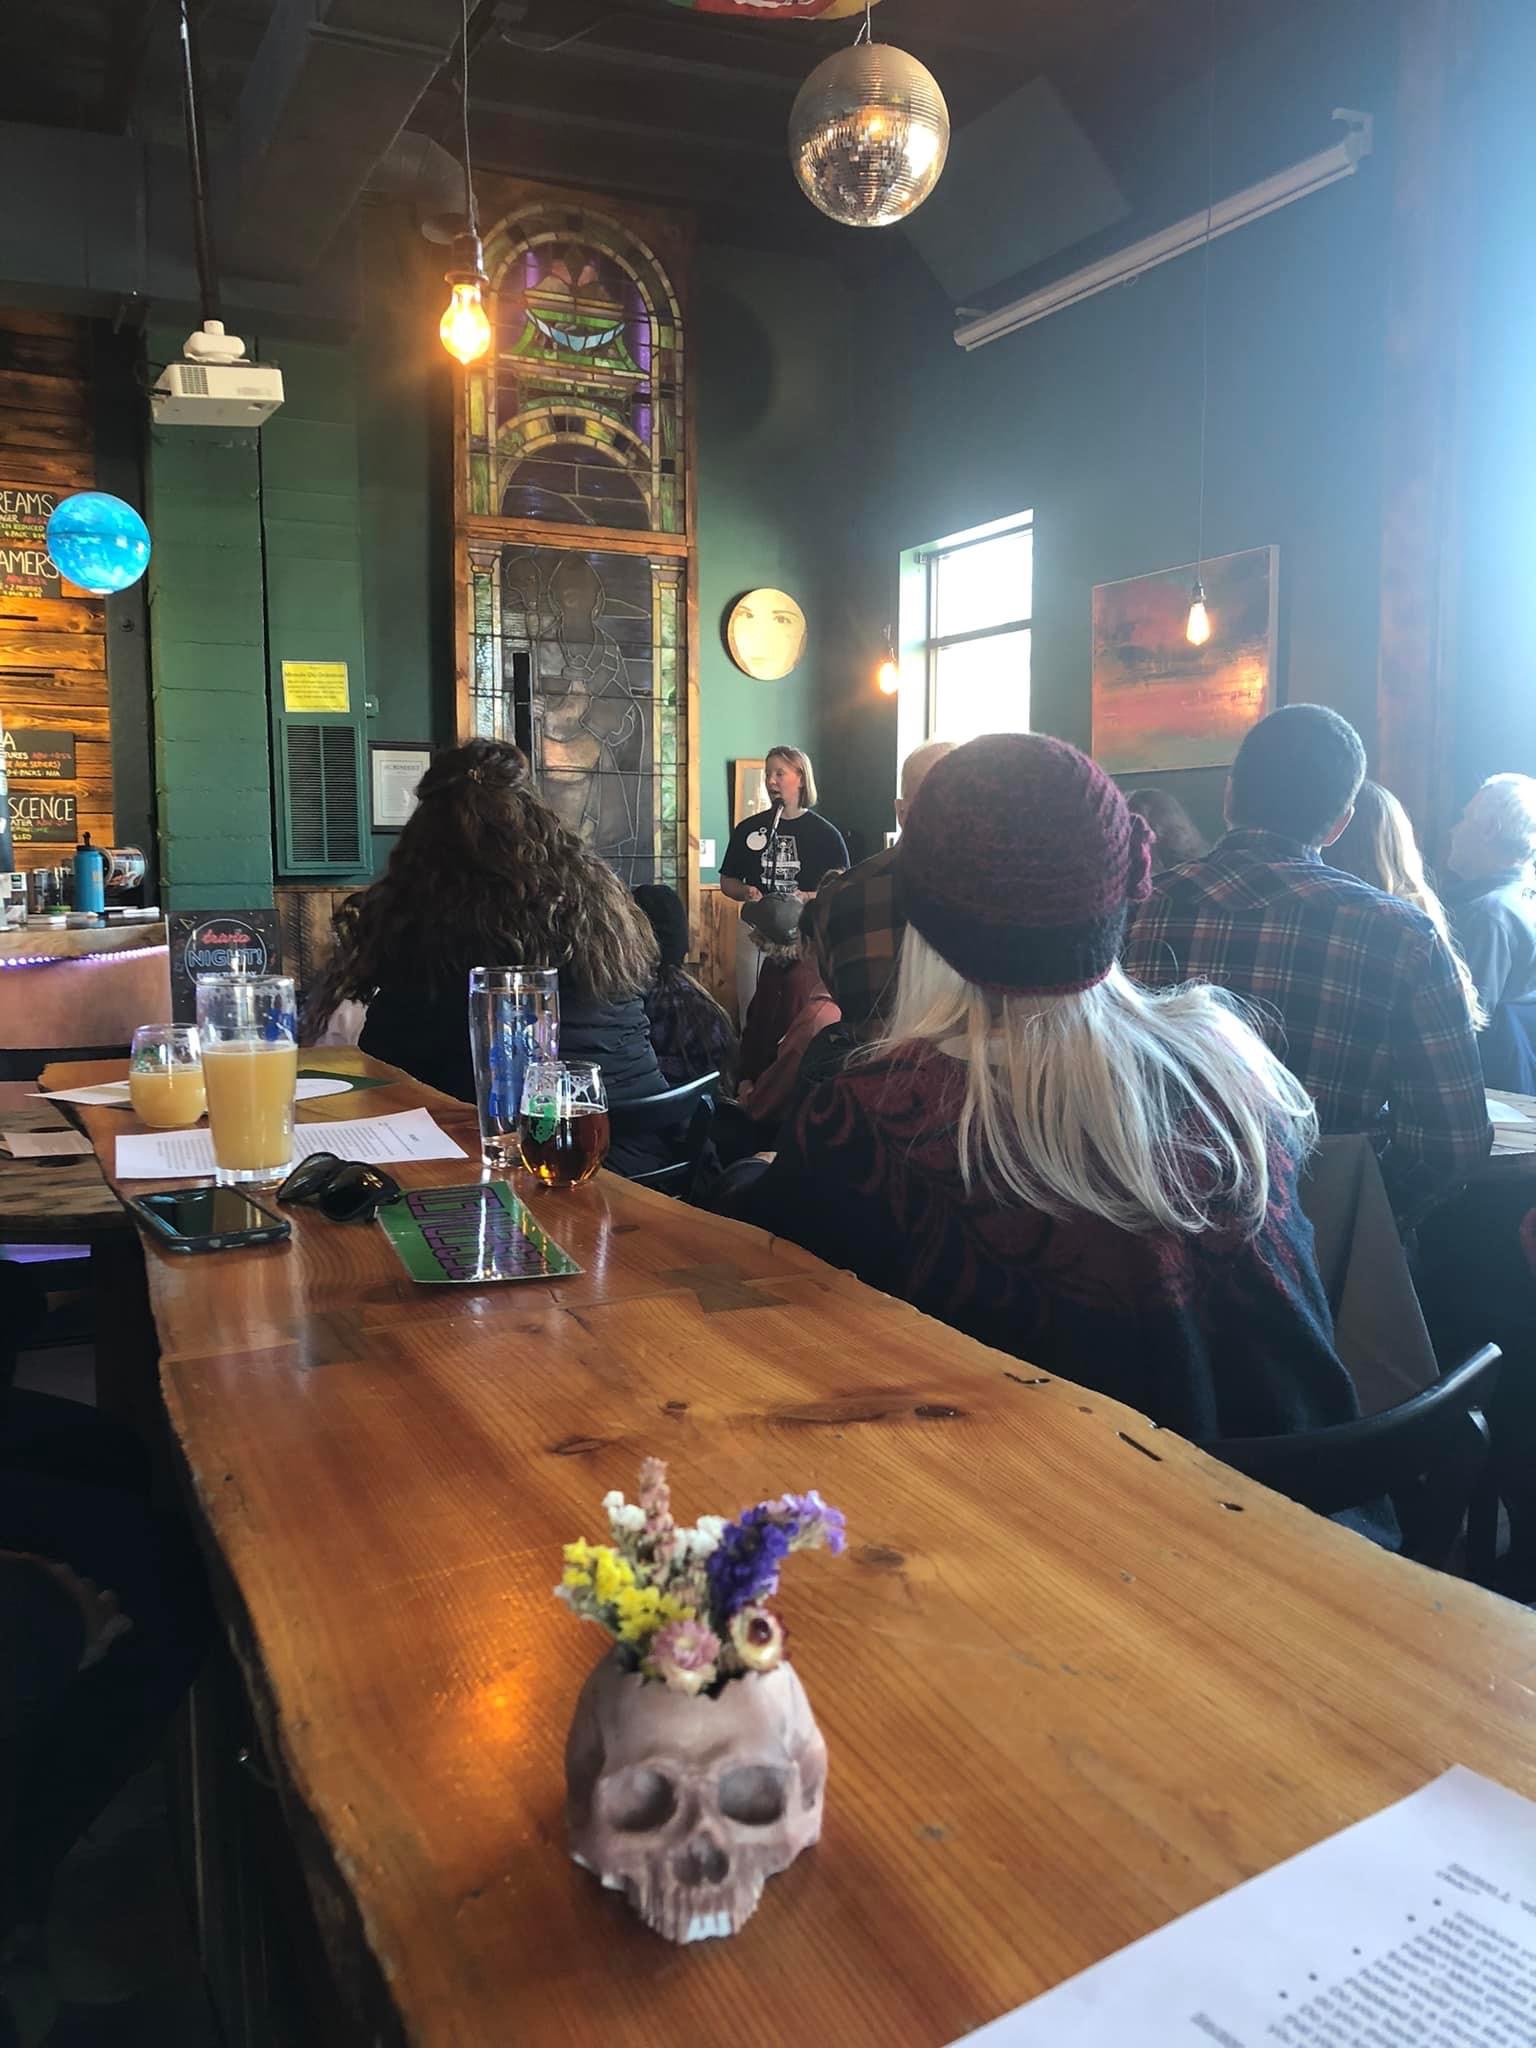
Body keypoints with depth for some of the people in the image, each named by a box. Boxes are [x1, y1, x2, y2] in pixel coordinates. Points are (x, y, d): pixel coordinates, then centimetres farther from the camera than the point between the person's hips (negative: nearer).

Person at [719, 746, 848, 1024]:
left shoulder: (825, 834, 0)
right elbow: (727, 881, 14)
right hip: (754, 933, 3)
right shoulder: (749, 829, 8)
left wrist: (808, 898, -19)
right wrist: (745, 893, -8)